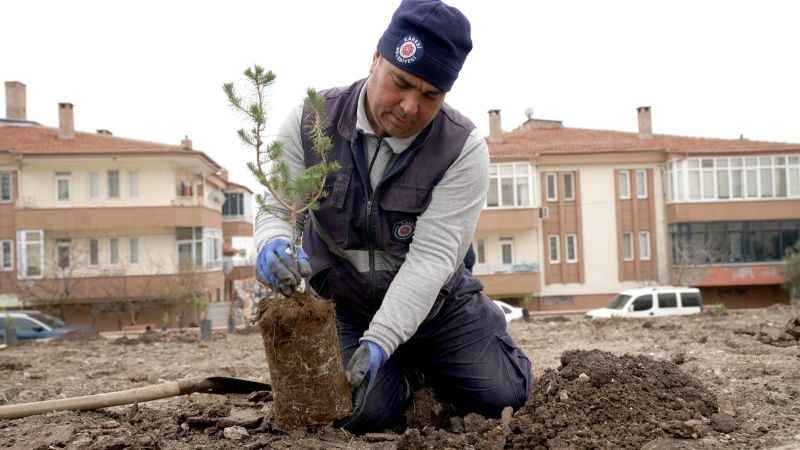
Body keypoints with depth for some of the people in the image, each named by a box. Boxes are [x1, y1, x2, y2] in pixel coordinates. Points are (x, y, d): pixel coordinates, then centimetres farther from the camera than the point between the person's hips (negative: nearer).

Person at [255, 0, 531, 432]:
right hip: (344, 305, 1)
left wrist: (378, 341, -38)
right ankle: (408, 371, 20)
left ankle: (423, 361, 27)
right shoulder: (311, 121, -16)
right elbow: (276, 206, -14)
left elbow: (431, 257, -28)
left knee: (501, 396, -6)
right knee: (363, 414, -17)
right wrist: (273, 246, -41)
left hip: (436, 300, 0)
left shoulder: (463, 149, -23)